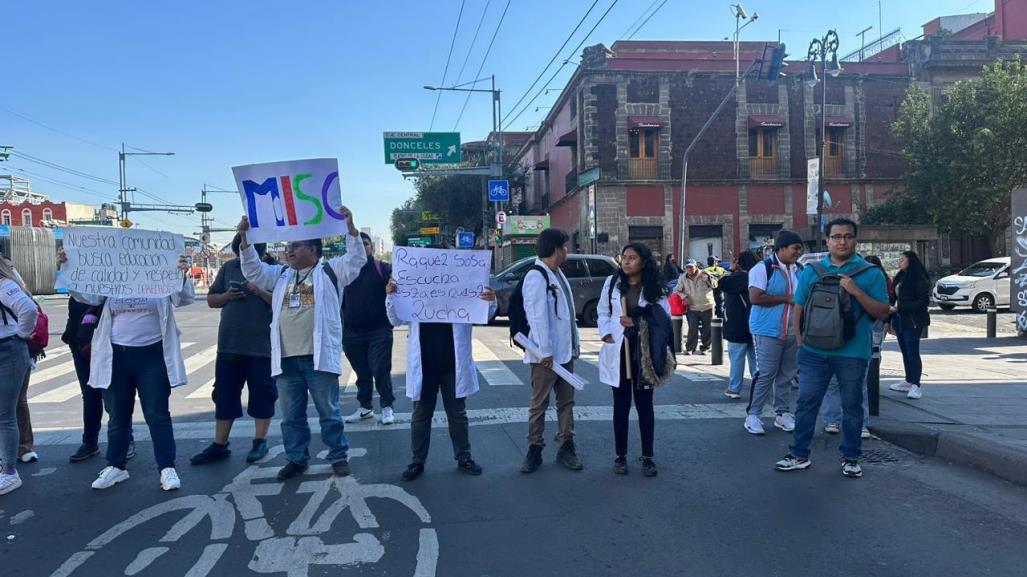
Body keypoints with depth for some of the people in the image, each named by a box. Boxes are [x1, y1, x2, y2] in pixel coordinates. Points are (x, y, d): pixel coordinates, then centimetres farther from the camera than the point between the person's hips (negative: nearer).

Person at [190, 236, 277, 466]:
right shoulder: (228, 268, 8)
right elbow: (211, 300, 13)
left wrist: (260, 291, -24)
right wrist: (226, 296, -7)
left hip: (262, 347, -4)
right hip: (229, 345, 4)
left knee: (262, 395, 6)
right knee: (224, 395, 10)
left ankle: (260, 442, 20)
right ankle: (219, 445, 21)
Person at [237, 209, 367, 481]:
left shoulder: (330, 271, 3)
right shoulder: (280, 275, 17)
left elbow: (357, 258, -7)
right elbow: (253, 270, 12)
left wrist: (350, 226, -17)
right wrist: (245, 237, 0)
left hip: (319, 357, -5)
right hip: (286, 358, 5)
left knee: (329, 411, 4)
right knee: (291, 415, 12)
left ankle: (339, 457, 16)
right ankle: (296, 459, 24)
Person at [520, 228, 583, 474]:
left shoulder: (558, 274, 14)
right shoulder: (536, 277, -15)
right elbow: (537, 316, -20)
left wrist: (575, 342, 14)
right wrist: (545, 351, -20)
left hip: (566, 351, 9)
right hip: (547, 354, -9)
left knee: (566, 401, 12)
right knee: (540, 404, 3)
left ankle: (566, 447, 21)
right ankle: (534, 449, 14)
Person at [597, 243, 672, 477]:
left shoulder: (655, 288, -2)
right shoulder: (612, 282, 3)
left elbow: (664, 319, -4)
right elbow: (603, 312, 9)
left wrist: (636, 323, -14)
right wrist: (607, 334, -6)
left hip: (644, 352, -1)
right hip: (618, 351, 1)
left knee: (644, 404, 8)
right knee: (621, 404, 9)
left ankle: (647, 456, 19)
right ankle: (620, 455, 19)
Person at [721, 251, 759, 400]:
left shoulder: (742, 276, -16)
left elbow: (724, 284, -26)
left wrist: (731, 270, -13)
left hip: (738, 326, -7)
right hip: (754, 325, 7)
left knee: (737, 358, -1)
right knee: (754, 357, 13)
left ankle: (734, 389, 4)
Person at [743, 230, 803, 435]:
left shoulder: (799, 270, 12)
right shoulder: (763, 268, -10)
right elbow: (755, 297, -19)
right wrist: (786, 298, -15)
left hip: (793, 332, 7)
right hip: (768, 331, -6)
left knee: (787, 375, 11)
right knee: (765, 375, -4)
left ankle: (782, 413, 22)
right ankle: (753, 415, 6)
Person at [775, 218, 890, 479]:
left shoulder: (870, 273, 2)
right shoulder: (811, 270, 8)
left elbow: (882, 312, -2)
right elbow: (799, 308, 10)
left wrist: (857, 292, -15)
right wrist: (801, 340, 1)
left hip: (852, 353, -1)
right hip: (814, 352, 1)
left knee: (852, 406, 9)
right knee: (806, 403, 4)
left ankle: (850, 458, 24)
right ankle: (799, 455, 15)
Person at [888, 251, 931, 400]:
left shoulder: (920, 280, -10)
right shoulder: (900, 277, 15)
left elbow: (923, 302, -16)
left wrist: (898, 308, -18)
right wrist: (892, 320, 13)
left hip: (913, 322, -8)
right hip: (899, 320, 8)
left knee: (912, 353, -6)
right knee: (905, 352, 13)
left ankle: (916, 385, -1)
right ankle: (908, 381, 21)